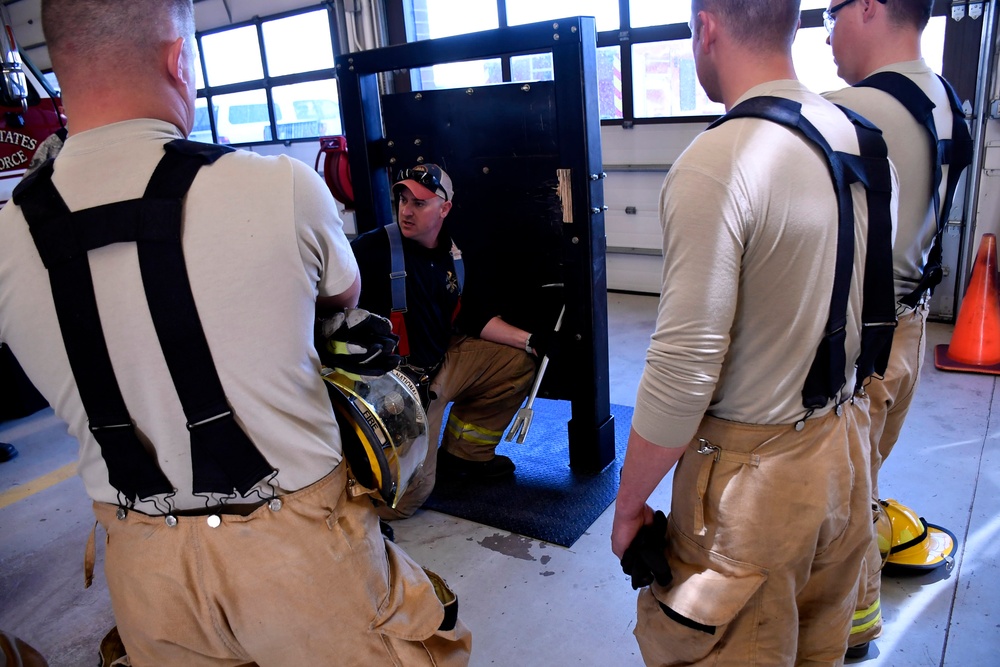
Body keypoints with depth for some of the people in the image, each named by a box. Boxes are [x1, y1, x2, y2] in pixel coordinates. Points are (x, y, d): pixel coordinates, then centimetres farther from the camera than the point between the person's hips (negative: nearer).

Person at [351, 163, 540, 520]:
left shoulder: (453, 254, 5)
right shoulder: (372, 249, -17)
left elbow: (474, 317, 12)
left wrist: (528, 340, 4)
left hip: (442, 364, 7)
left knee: (519, 362, 10)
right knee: (406, 497, -11)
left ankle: (467, 452, 19)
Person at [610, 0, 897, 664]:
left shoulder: (714, 166, -23)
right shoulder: (863, 141, 2)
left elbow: (683, 371, -24)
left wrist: (627, 505, -10)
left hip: (753, 470, -7)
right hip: (846, 446, 8)